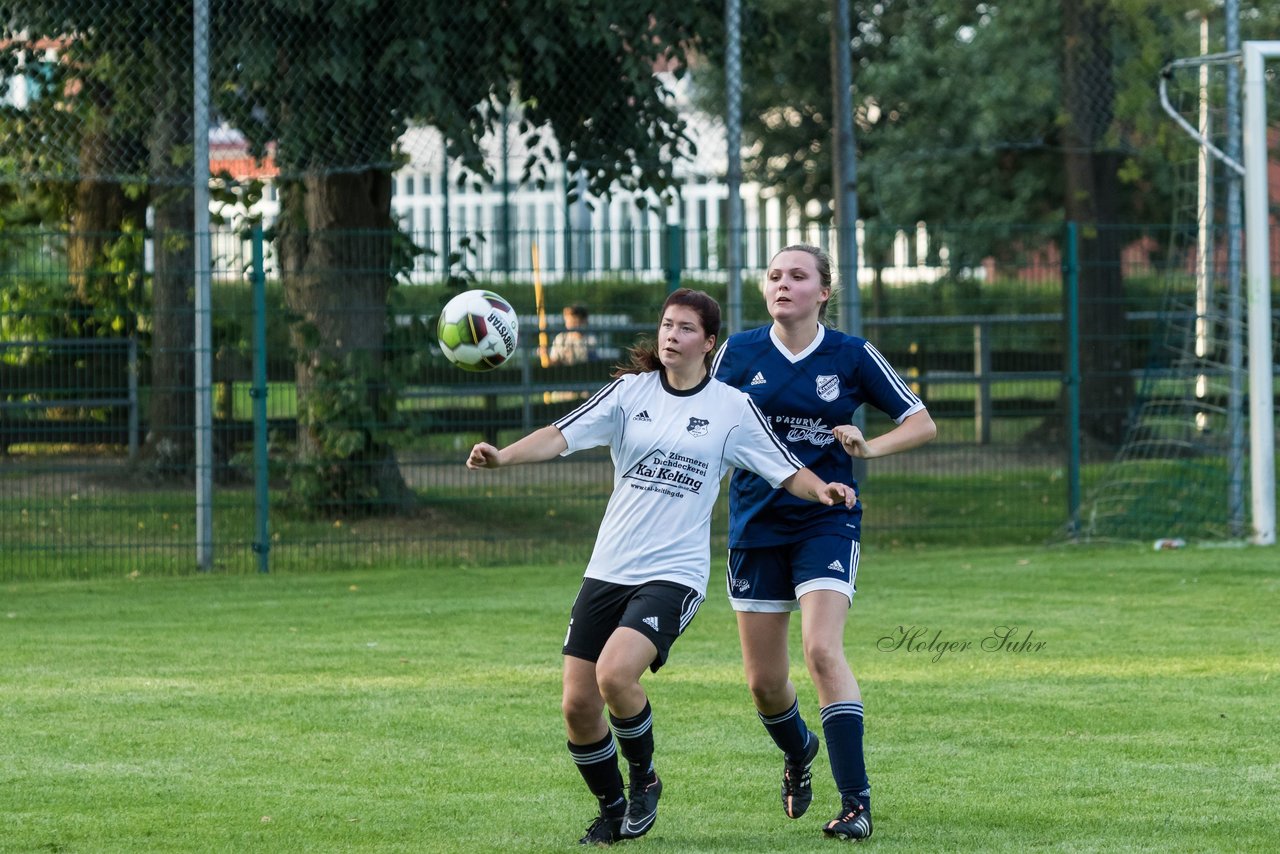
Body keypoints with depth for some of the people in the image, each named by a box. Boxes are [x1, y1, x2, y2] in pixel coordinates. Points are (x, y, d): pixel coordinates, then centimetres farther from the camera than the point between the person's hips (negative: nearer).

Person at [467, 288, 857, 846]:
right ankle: (612, 808, 24)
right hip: (608, 570, 4)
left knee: (615, 675, -26)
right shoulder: (632, 391, 5)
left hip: (674, 574, -4)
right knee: (578, 705, -1)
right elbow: (563, 436, -4)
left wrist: (822, 491, -20)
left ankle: (644, 779, 1)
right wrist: (502, 456, -21)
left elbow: (788, 472, 1)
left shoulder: (732, 408, 1)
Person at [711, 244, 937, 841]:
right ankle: (798, 753, 41)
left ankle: (855, 802, -20)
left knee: (822, 650, -22)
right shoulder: (739, 353, 2)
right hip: (757, 525, 3)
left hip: (826, 522, -3)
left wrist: (870, 447, -15)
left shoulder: (853, 357, -2)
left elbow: (921, 423, 4)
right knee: (763, 680, 7)